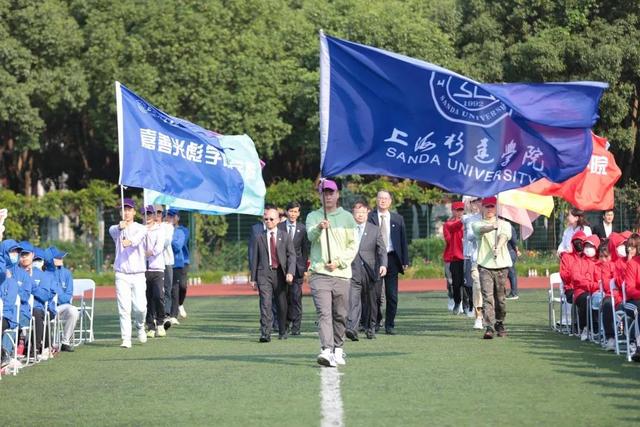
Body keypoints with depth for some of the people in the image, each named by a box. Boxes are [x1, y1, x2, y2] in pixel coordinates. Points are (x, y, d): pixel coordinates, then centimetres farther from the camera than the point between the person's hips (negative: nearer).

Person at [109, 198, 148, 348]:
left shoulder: (140, 228, 3)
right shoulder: (116, 229, 6)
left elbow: (140, 235, -22)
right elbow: (112, 231, -20)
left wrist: (130, 241, -46)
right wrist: (120, 227, -46)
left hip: (138, 275, 0)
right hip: (122, 275, 0)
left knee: (140, 307, -6)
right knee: (124, 308, -7)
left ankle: (140, 326, 24)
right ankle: (126, 339, -4)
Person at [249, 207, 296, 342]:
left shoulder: (285, 236, 8)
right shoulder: (259, 238, 9)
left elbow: (291, 255, 3)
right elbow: (255, 258, 10)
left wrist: (290, 273, -12)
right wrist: (253, 278, 5)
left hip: (280, 274, 1)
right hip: (264, 273, -1)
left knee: (281, 304, 9)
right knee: (265, 303, -14)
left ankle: (282, 332, 25)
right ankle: (265, 334, -20)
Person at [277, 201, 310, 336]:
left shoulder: (302, 229, 8)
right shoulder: (279, 227, 4)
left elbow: (305, 250, 10)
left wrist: (305, 268, 4)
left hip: (297, 267, 0)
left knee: (296, 297, -5)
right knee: (284, 297, 3)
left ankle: (295, 327, -3)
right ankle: (286, 325, 14)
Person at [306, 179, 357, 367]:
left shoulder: (347, 217, 11)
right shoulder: (313, 216, 9)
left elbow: (353, 245, 7)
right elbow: (310, 236, -11)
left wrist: (339, 262, -7)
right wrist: (319, 228, -34)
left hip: (342, 273, 2)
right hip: (319, 273, -2)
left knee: (340, 315, 7)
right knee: (324, 313, -14)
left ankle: (338, 349, 22)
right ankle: (327, 351, -24)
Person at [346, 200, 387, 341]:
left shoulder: (375, 230, 8)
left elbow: (382, 250, 2)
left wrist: (383, 265, -14)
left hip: (369, 271, 1)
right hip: (352, 272, -1)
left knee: (370, 303, 10)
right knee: (353, 301, -16)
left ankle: (370, 329, 23)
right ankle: (351, 329, -27)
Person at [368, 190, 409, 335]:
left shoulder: (398, 219, 11)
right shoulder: (369, 217, 2)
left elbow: (403, 241, 12)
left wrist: (405, 261, 5)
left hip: (392, 258, 2)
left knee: (392, 295, 2)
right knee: (375, 293, -5)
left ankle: (389, 325, 9)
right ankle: (375, 322, 12)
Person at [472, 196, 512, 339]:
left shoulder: (504, 224, 11)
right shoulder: (477, 224, 8)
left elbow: (504, 236, -10)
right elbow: (481, 230, -16)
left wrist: (498, 247, -32)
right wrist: (493, 227, -39)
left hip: (501, 265, 2)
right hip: (484, 265, -2)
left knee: (500, 298, 7)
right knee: (487, 297, -12)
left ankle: (500, 325, 24)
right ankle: (489, 328, -18)